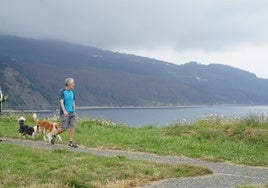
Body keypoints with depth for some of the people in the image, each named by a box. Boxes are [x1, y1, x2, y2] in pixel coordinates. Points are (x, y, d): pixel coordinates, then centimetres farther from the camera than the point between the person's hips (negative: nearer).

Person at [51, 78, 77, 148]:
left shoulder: (72, 91, 11)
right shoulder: (62, 91, -9)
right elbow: (61, 102, -18)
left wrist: (74, 110, 18)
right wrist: (64, 111, -31)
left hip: (72, 113, 6)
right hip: (64, 113, -6)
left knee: (72, 127, -4)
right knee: (64, 128, -6)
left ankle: (71, 142, 1)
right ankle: (54, 135, 20)